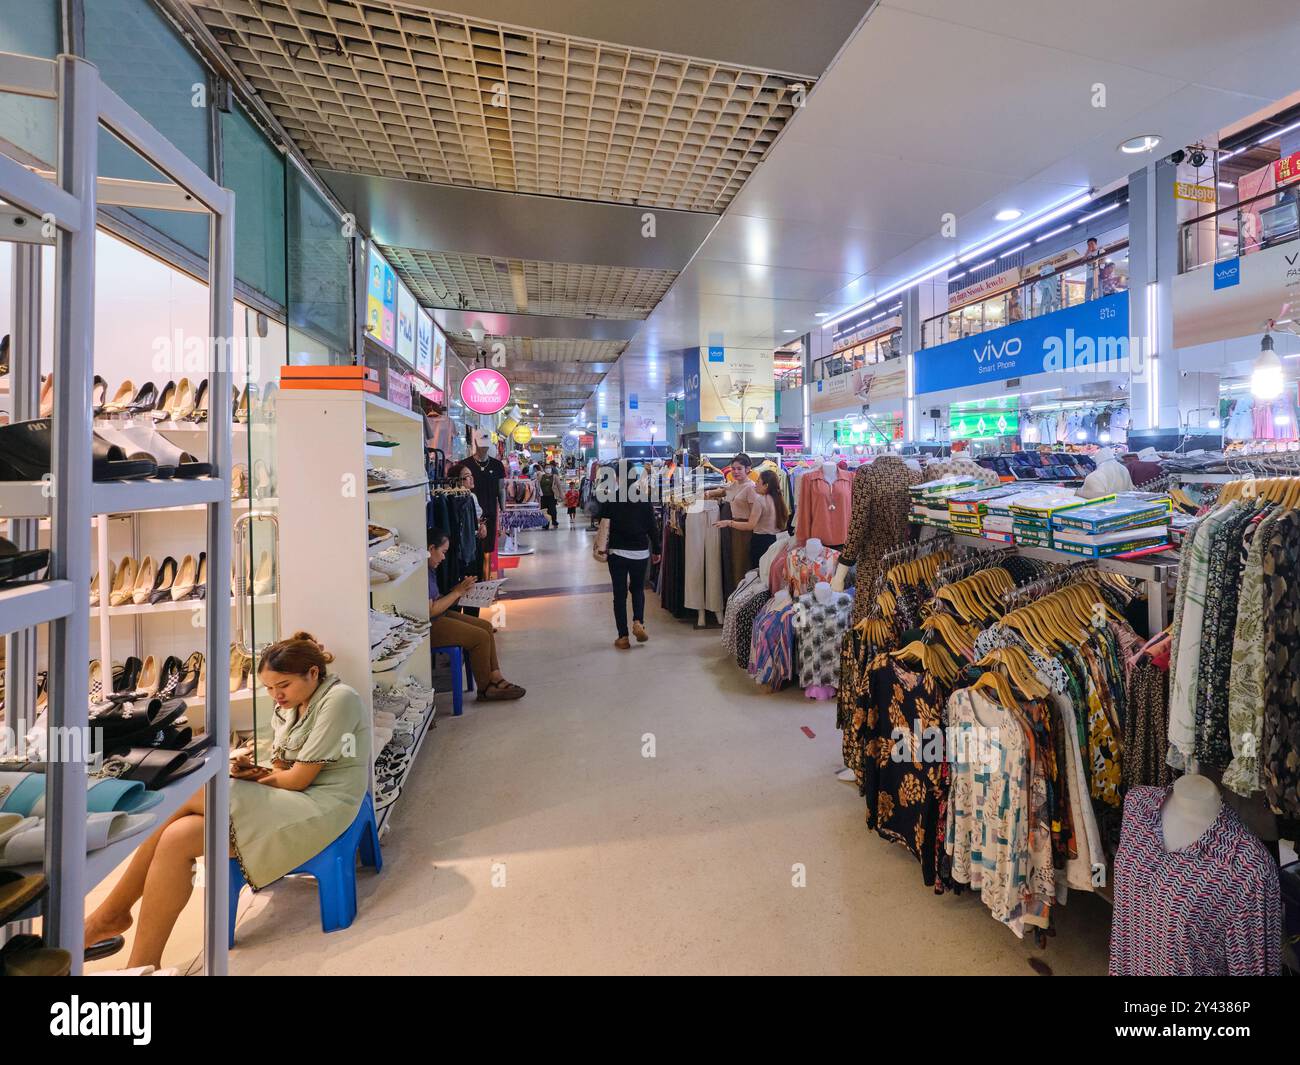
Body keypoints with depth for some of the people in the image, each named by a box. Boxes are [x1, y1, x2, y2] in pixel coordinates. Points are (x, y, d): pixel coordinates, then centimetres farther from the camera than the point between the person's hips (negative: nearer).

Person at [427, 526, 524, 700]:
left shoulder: (429, 569, 11)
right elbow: (429, 611, -24)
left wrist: (459, 591, -2)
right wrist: (457, 592, -16)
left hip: (440, 616, 11)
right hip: (429, 627, -11)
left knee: (486, 626, 4)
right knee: (480, 637, -15)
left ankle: (495, 678, 5)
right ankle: (485, 689, 2)